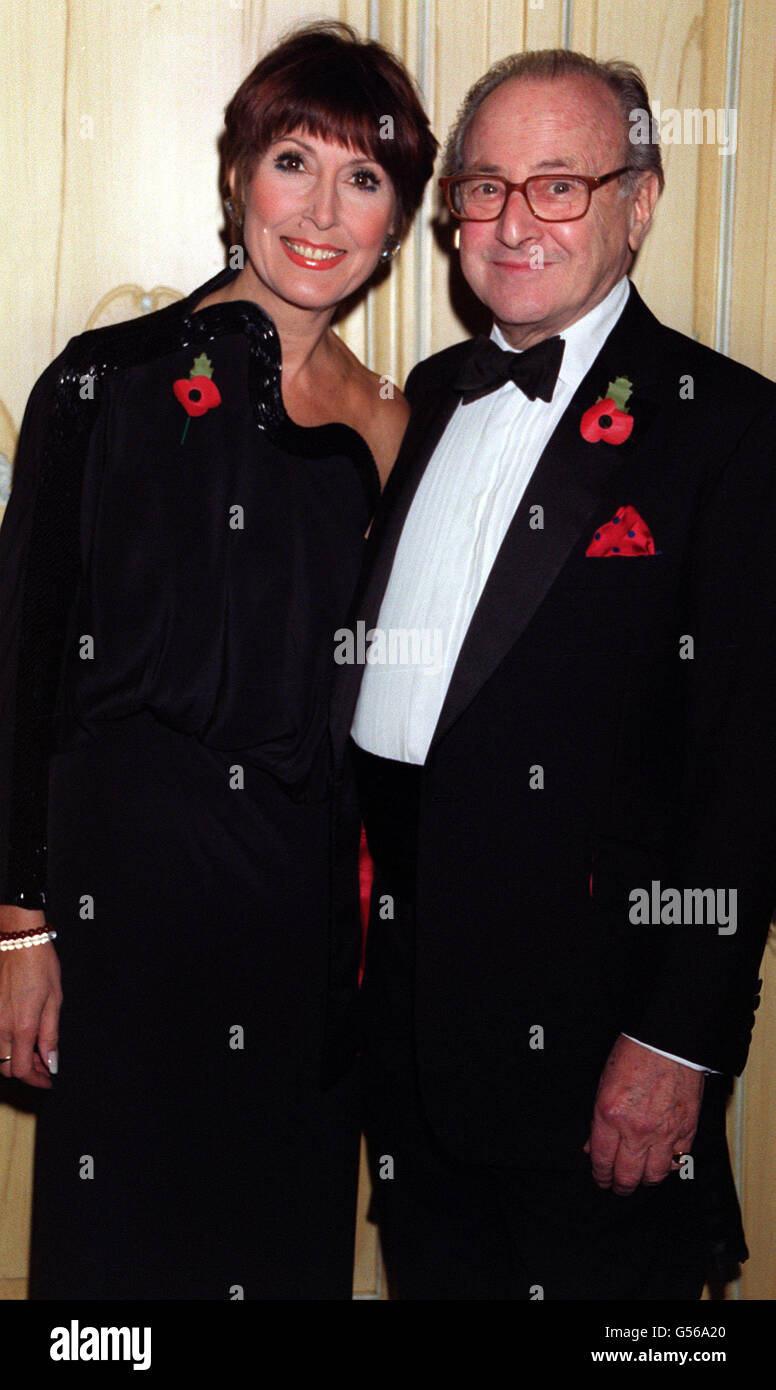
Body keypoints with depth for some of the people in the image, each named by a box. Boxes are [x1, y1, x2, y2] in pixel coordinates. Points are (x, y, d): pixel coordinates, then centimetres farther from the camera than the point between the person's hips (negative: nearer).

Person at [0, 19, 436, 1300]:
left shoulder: (390, 425, 9)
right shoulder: (111, 383, -5)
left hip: (318, 901, 5)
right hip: (132, 876, -4)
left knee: (293, 1238, 15)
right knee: (128, 1238, 7)